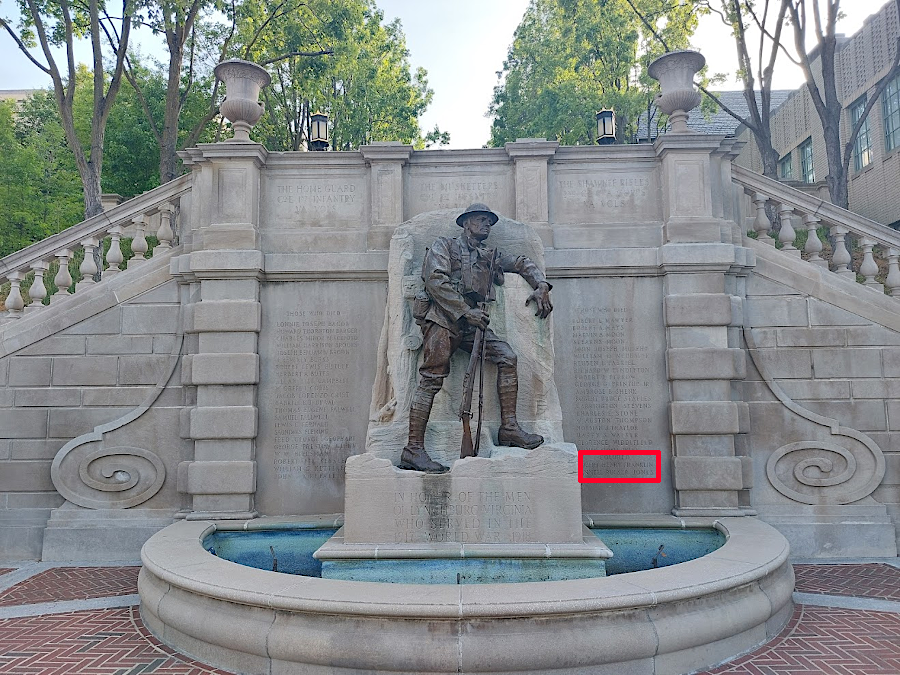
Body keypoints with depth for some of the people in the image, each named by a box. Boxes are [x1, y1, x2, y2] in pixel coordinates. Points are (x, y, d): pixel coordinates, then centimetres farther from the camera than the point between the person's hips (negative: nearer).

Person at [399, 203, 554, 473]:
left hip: (469, 322, 6)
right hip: (442, 319, -6)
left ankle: (509, 427, -5)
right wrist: (466, 311, -15)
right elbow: (435, 281, -8)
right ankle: (413, 449, -16)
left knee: (506, 357, -9)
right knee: (432, 379, -14)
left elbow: (523, 264, 30)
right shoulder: (445, 246, 7)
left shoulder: (489, 256, 24)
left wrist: (541, 287, 11)